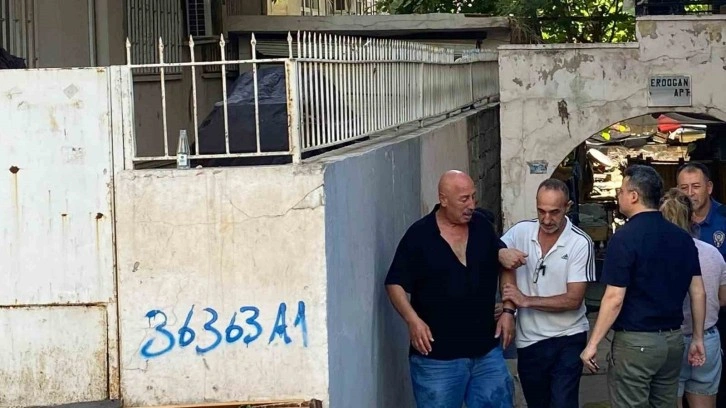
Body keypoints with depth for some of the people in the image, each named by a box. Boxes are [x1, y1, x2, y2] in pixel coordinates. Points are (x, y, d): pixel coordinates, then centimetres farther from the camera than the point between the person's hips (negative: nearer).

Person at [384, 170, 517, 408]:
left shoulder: (482, 227, 4)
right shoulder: (419, 235, -9)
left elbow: (505, 267, 16)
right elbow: (395, 284, -5)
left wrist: (508, 311, 5)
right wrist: (412, 320, -19)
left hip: (486, 350, 4)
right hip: (436, 355, -4)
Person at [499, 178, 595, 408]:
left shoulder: (580, 243, -12)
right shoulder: (521, 232, -3)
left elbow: (573, 300, -14)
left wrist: (526, 301, -17)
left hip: (567, 339, -4)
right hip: (529, 339, 4)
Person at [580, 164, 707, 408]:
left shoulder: (625, 237, -14)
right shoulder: (683, 237, 6)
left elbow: (615, 299, -17)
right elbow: (698, 292, 8)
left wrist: (593, 344, -12)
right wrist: (698, 338, 17)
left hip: (635, 341, -7)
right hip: (673, 340, 7)